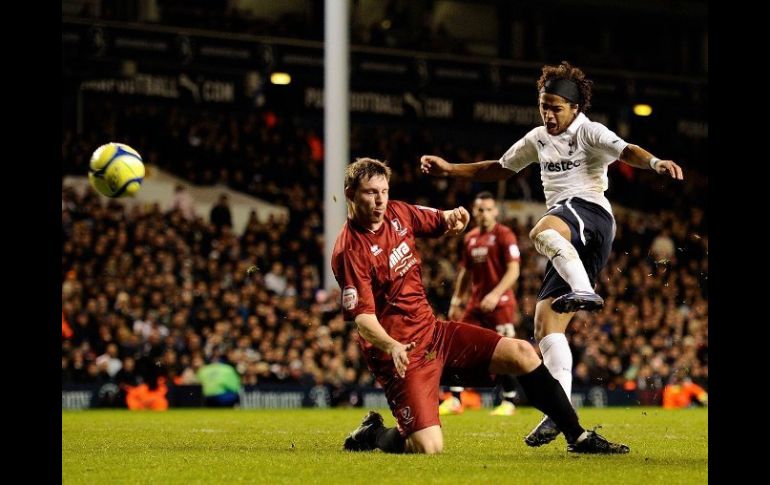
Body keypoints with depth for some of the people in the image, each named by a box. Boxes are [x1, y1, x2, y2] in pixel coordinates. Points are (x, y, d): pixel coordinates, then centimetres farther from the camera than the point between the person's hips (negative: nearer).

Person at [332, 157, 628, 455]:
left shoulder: (397, 213, 5)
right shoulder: (350, 250, -17)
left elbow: (438, 221, 22)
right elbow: (362, 317, -23)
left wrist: (453, 217, -3)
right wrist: (391, 347, -41)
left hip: (432, 330, 8)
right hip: (400, 353, -8)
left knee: (521, 353, -2)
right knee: (428, 447, -22)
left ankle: (578, 438, 10)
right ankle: (372, 434, 11)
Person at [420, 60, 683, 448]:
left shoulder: (589, 132, 3)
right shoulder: (538, 139, 25)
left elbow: (625, 151, -17)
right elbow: (499, 169, 38)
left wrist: (654, 162, -38)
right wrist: (449, 169, 32)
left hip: (589, 212, -8)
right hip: (570, 242, 8)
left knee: (542, 231, -41)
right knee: (546, 322, -5)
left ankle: (584, 292, -58)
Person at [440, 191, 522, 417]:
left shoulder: (504, 235, -8)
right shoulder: (470, 238, 12)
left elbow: (513, 271, -15)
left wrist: (496, 294, -26)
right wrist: (456, 300, 15)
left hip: (500, 303, -7)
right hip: (475, 303, 7)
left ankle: (509, 402, 4)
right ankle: (454, 401, 6)